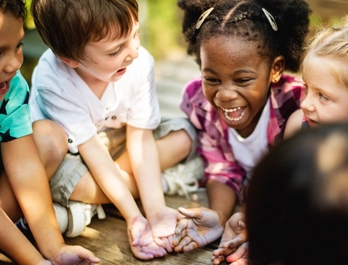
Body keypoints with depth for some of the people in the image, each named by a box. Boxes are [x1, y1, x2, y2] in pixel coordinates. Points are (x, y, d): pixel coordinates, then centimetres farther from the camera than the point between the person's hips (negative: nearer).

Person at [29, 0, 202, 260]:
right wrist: (134, 217, -36)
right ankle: (168, 181, -12)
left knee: (184, 135, -14)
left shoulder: (140, 63, -24)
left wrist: (156, 210, -31)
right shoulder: (53, 82, -32)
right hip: (72, 154, -4)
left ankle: (90, 205, -17)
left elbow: (140, 138, -20)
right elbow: (92, 151, -30)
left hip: (116, 139, 4)